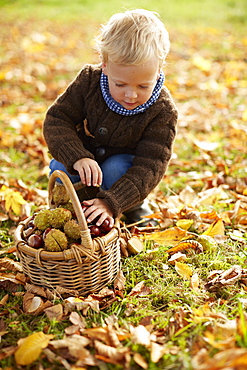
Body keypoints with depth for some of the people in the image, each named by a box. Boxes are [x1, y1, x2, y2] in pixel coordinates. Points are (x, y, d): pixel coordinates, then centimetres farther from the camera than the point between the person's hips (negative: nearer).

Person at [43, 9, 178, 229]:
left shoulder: (163, 111, -27)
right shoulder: (89, 80, -21)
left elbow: (149, 167, -31)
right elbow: (56, 120, -20)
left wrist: (111, 203, -44)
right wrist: (77, 158, -40)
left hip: (124, 162, -1)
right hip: (86, 157, 2)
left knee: (115, 170, -34)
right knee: (60, 169, -28)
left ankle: (135, 206, -1)